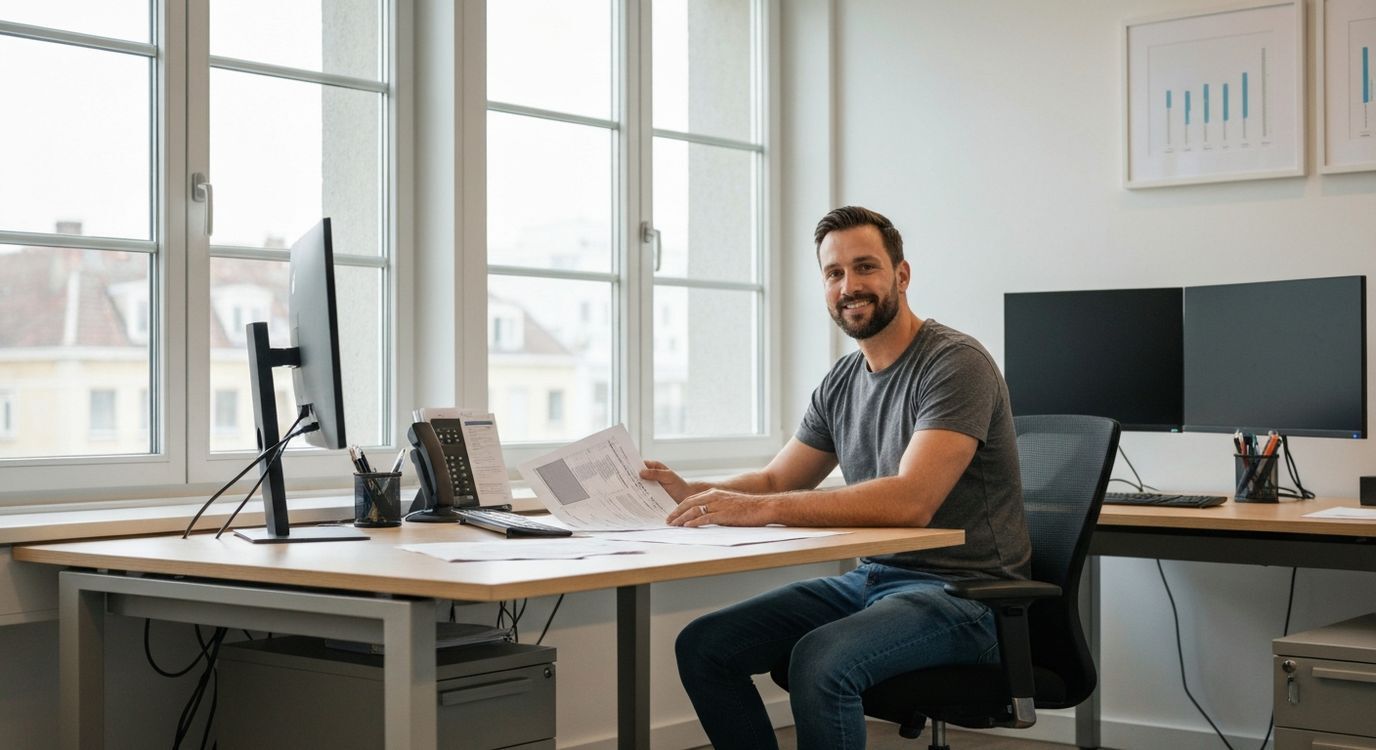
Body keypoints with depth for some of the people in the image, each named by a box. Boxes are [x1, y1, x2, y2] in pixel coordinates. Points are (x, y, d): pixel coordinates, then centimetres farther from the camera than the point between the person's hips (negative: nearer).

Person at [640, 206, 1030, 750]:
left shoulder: (955, 363, -15)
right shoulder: (842, 382, 10)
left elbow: (911, 501, -28)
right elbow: (776, 481, 17)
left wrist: (759, 508, -31)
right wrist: (692, 495, -5)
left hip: (961, 590, -8)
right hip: (870, 580, 8)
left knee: (820, 660, -34)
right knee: (702, 645, -3)